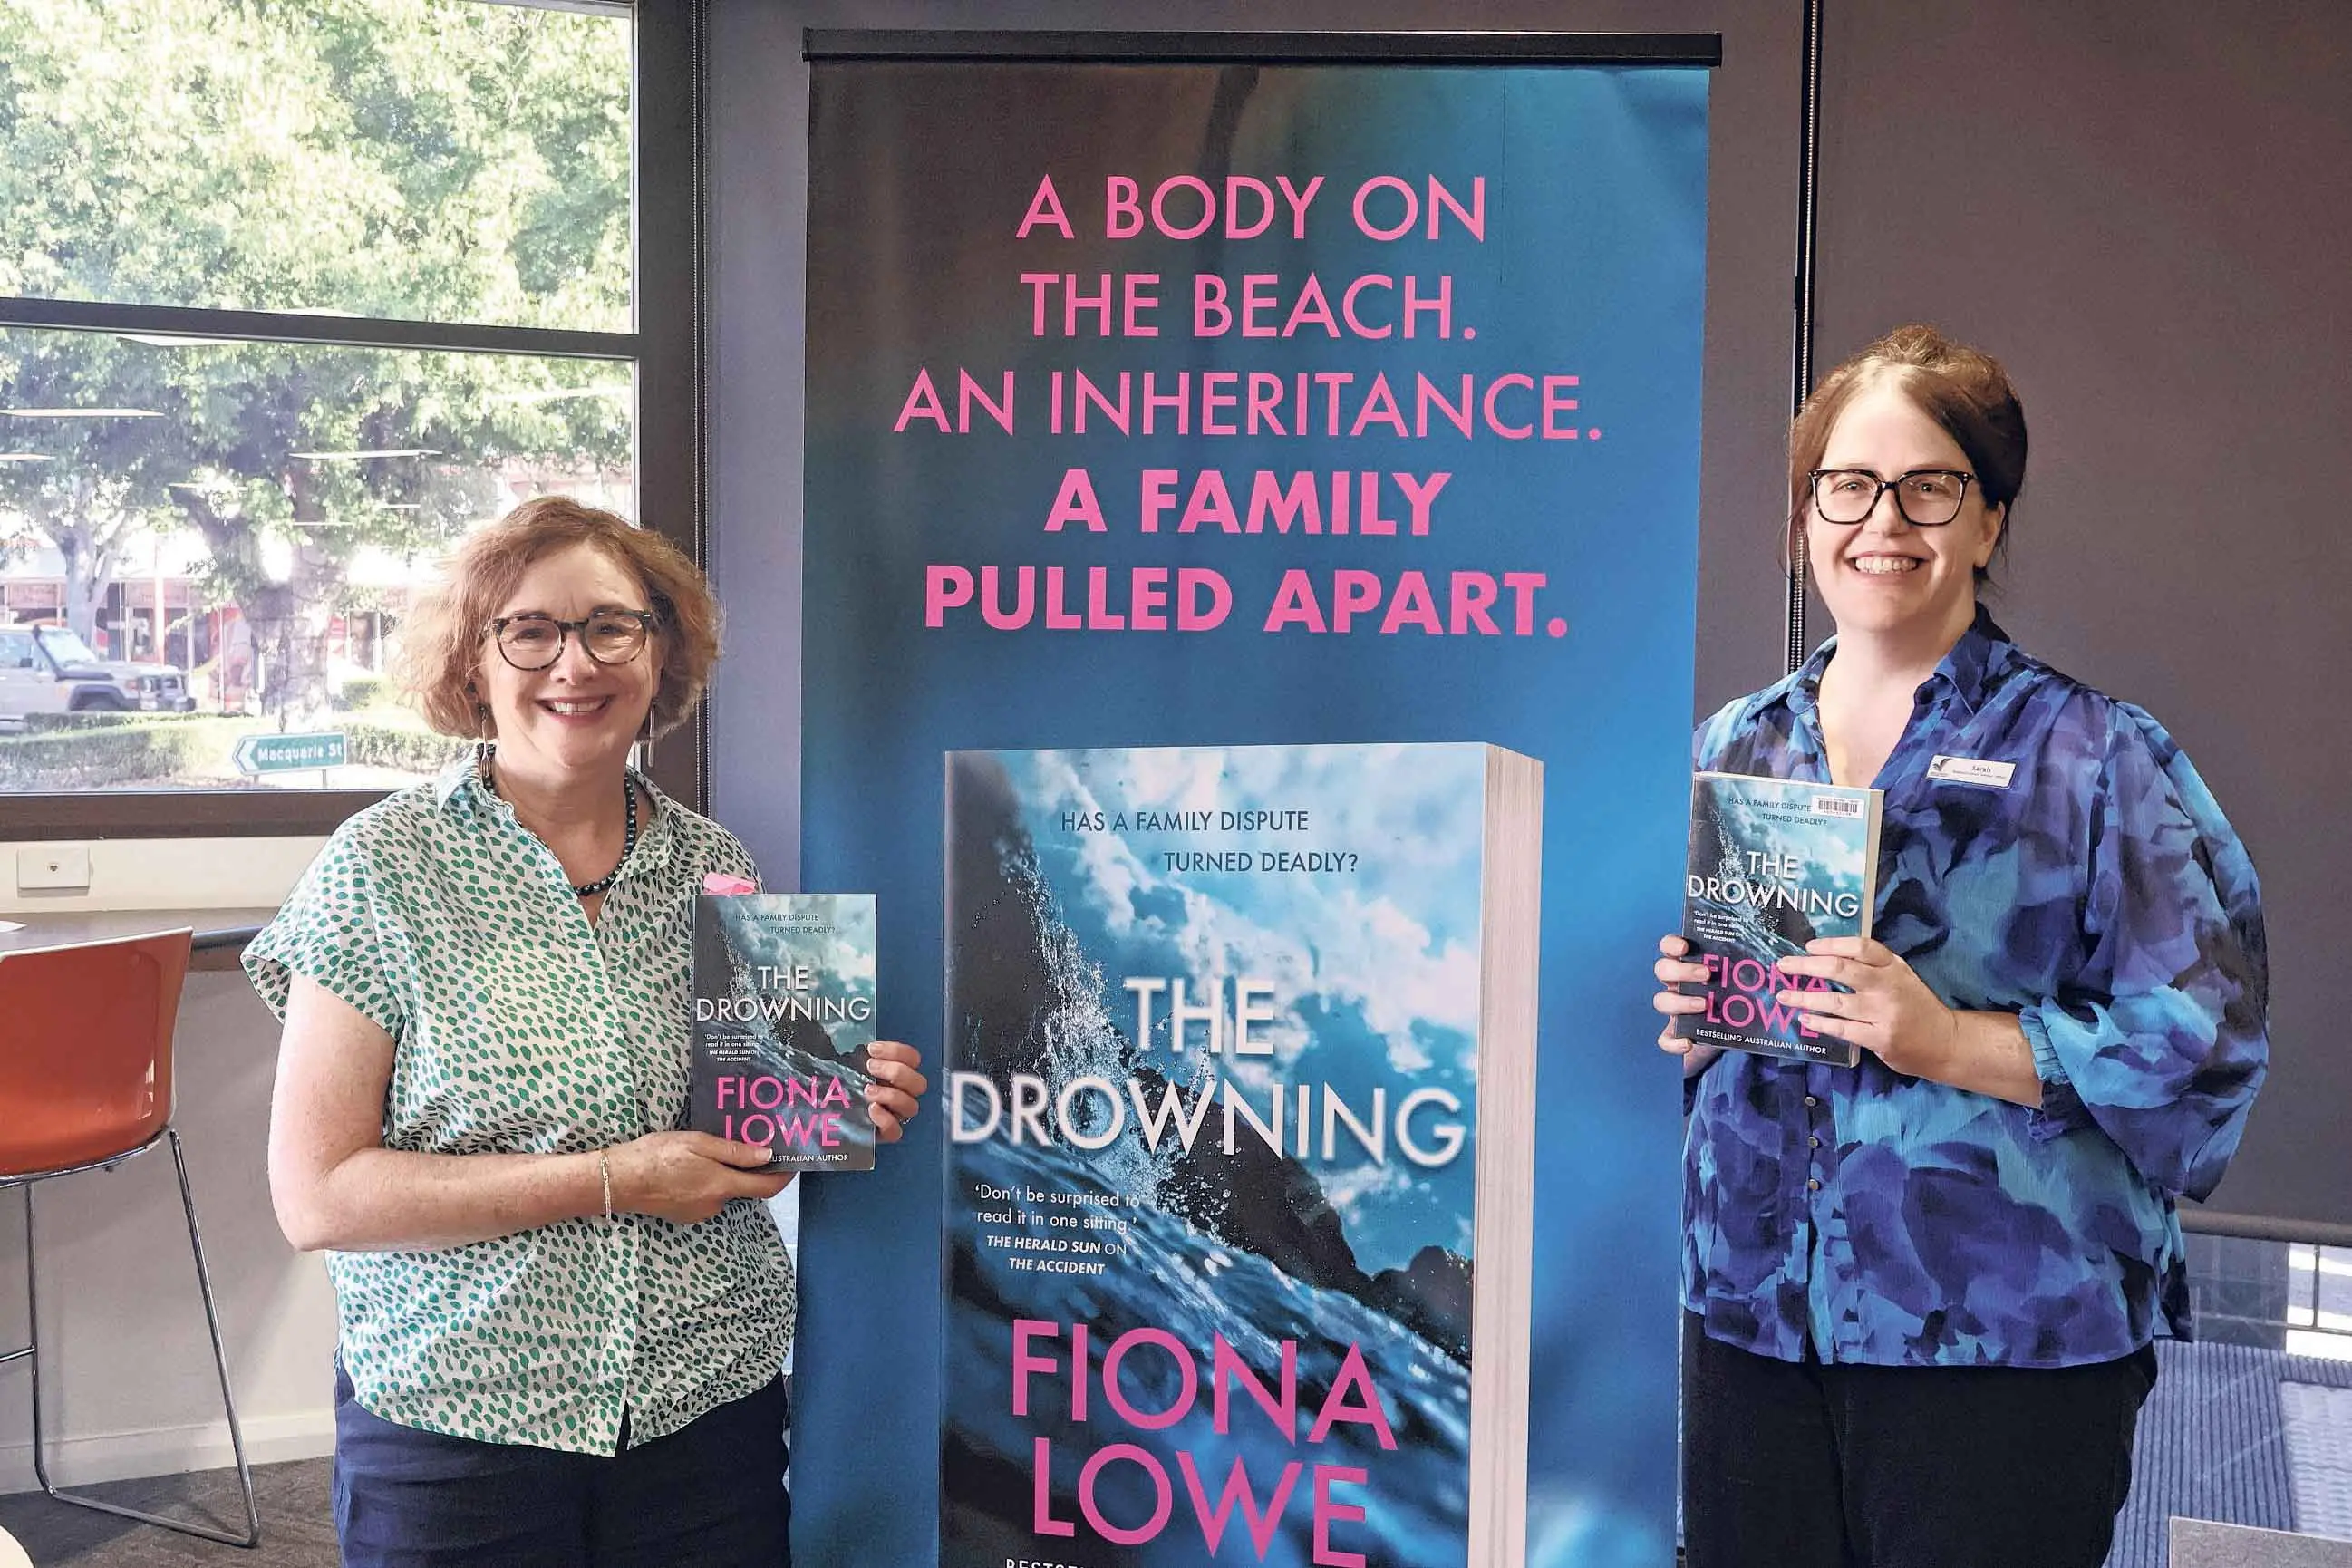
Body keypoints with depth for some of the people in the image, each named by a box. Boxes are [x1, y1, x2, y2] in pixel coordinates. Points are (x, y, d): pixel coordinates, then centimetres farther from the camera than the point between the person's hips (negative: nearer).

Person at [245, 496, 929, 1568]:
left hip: (713, 1404, 3)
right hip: (456, 1430, -3)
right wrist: (610, 1181, -19)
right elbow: (316, 1197, -13)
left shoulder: (714, 864, 1)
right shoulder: (384, 867, -9)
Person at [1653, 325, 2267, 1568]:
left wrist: (1949, 1040, -19)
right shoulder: (1726, 750, 11)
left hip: (2003, 1343, -3)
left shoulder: (2095, 756, -2)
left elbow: (2204, 1039, -9)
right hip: (1747, 1319, 4)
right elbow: (1674, 997, 20)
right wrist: (1681, 1013, -2)